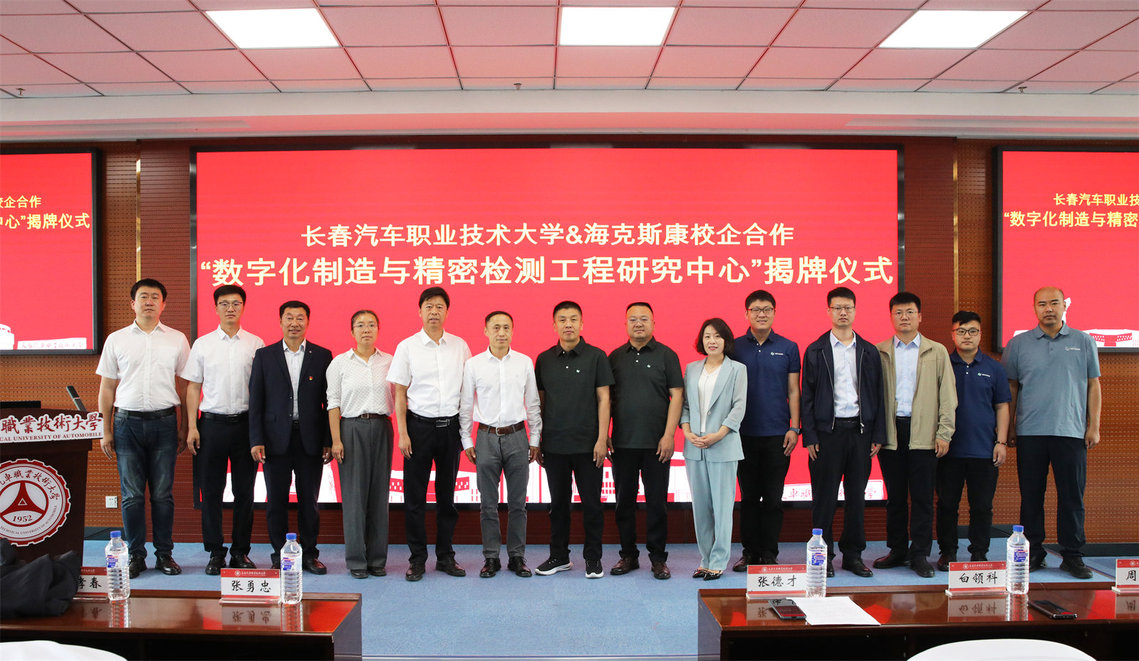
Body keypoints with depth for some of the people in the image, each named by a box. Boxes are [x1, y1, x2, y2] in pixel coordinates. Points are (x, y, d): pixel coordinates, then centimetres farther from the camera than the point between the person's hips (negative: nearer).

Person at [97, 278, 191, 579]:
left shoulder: (177, 340, 7)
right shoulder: (116, 340, 8)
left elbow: (184, 385, 8)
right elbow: (107, 388, 10)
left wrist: (183, 427, 4)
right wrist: (106, 430, 5)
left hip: (163, 421, 0)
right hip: (127, 421, 0)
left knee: (163, 494, 3)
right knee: (132, 494, 3)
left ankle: (164, 554, 12)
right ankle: (136, 555, 13)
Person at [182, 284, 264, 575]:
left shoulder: (255, 344, 4)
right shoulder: (202, 344, 6)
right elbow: (193, 387, 8)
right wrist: (192, 427, 0)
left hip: (246, 423, 0)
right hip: (212, 423, 1)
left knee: (245, 491, 5)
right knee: (210, 490, 4)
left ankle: (240, 551, 16)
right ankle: (215, 553, 14)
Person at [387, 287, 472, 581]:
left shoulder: (460, 346, 5)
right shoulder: (407, 347, 0)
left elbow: (468, 389, 11)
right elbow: (400, 394, 0)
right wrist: (403, 434, -6)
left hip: (450, 425, 2)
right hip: (419, 424, -2)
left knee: (447, 494, 9)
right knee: (415, 496, 2)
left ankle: (445, 556, 19)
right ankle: (417, 558, 13)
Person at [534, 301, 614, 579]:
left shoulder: (596, 356, -1)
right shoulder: (544, 359, 7)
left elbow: (603, 399, -3)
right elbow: (540, 401, 11)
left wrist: (602, 439, -9)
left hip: (587, 444, -3)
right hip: (554, 445, 3)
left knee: (591, 503, 4)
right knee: (558, 503, 11)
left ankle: (593, 557, 16)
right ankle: (559, 556, 23)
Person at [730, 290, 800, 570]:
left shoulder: (788, 348, 5)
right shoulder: (734, 347, 5)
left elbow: (793, 391, 5)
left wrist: (794, 428, -3)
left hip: (777, 434, 0)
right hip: (745, 434, 1)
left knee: (773, 498, 3)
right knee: (749, 497, 8)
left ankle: (769, 555, 13)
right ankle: (750, 552, 17)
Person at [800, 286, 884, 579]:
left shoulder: (869, 352, 10)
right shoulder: (815, 351, 3)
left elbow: (877, 396, 9)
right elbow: (807, 397, 0)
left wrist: (878, 435, 2)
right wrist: (809, 436, -7)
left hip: (860, 430, 3)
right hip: (827, 431, -2)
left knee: (857, 495, 8)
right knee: (824, 496, 1)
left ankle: (853, 554, 18)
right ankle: (823, 555, 11)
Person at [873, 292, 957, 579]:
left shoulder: (937, 352, 8)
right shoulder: (879, 352, 9)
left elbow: (947, 395, 5)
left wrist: (944, 433, -4)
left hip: (923, 433, -1)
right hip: (890, 433, 1)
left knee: (922, 496, 0)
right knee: (895, 495, 8)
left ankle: (920, 554, 9)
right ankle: (897, 550, 18)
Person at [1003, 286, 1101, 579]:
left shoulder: (1084, 342, 8)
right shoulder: (1018, 344, 6)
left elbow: (1093, 385, 9)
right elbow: (1010, 388, 8)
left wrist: (1094, 426, 2)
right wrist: (1008, 427, 4)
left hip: (1071, 432, 0)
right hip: (1030, 432, 0)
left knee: (1072, 496, 3)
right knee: (1031, 495, 5)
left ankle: (1072, 555, 14)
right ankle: (1032, 552, 15)